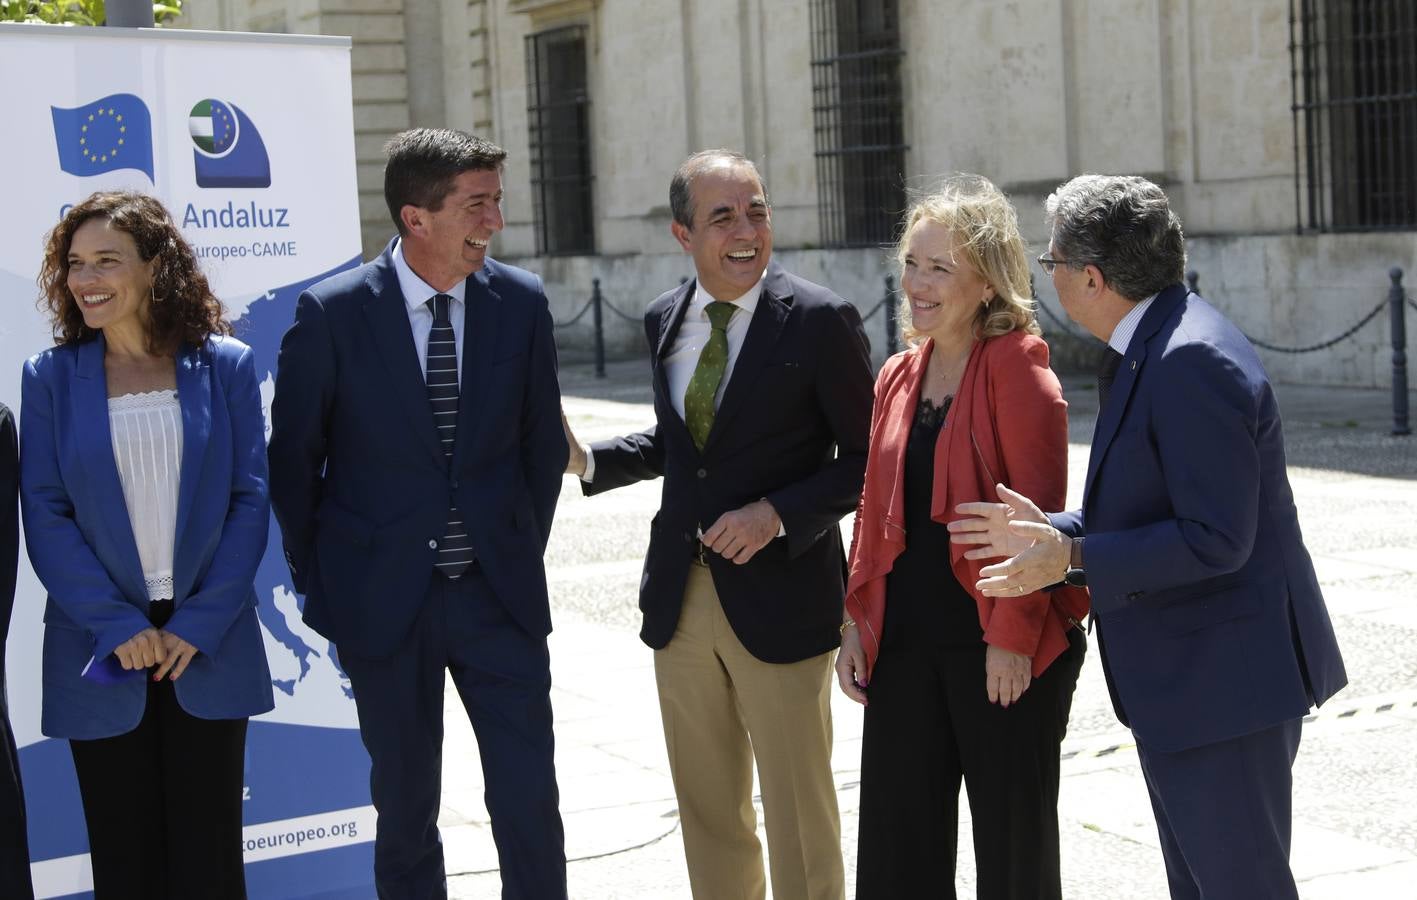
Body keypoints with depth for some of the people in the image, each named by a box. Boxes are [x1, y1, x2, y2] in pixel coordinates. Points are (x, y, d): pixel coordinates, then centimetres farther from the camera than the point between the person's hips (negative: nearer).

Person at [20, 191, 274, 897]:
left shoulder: (224, 366, 1)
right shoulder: (51, 376, 1)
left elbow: (250, 500, -1)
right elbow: (45, 516, -3)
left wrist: (200, 624, -9)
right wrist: (117, 627, -12)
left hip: (209, 646, 0)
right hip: (101, 651, 0)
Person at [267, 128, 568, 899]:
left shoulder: (521, 301, -1)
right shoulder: (332, 313, -9)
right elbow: (292, 461, 0)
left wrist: (523, 551, 8)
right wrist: (320, 586, 3)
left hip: (499, 594, 2)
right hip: (385, 600, -1)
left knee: (530, 803, -1)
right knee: (405, 808, 11)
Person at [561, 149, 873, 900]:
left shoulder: (819, 321, -11)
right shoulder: (664, 320, 6)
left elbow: (867, 459, -8)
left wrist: (777, 514, -19)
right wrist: (589, 462, 4)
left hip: (777, 597, -5)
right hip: (680, 598, 5)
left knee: (799, 815, 5)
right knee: (708, 811, 17)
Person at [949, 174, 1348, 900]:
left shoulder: (1192, 362, -23)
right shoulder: (1152, 349, 10)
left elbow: (1214, 539, -26)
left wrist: (1072, 555, -25)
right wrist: (1051, 532, 8)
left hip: (1222, 680, -11)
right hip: (1182, 679, 11)